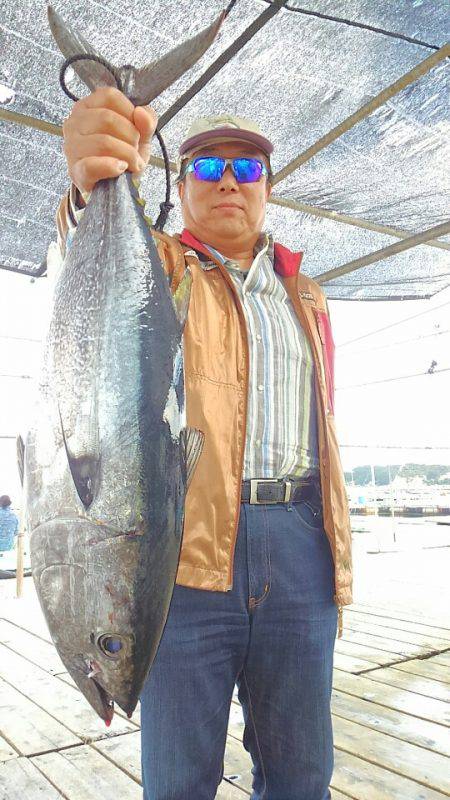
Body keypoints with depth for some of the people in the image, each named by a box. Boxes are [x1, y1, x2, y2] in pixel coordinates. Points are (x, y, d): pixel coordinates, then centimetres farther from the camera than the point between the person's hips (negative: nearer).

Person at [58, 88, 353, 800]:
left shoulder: (305, 297, 20)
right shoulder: (160, 266, 9)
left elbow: (323, 434, 18)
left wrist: (338, 562, 13)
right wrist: (97, 187, -40)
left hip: (299, 540, 4)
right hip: (187, 539, -3)